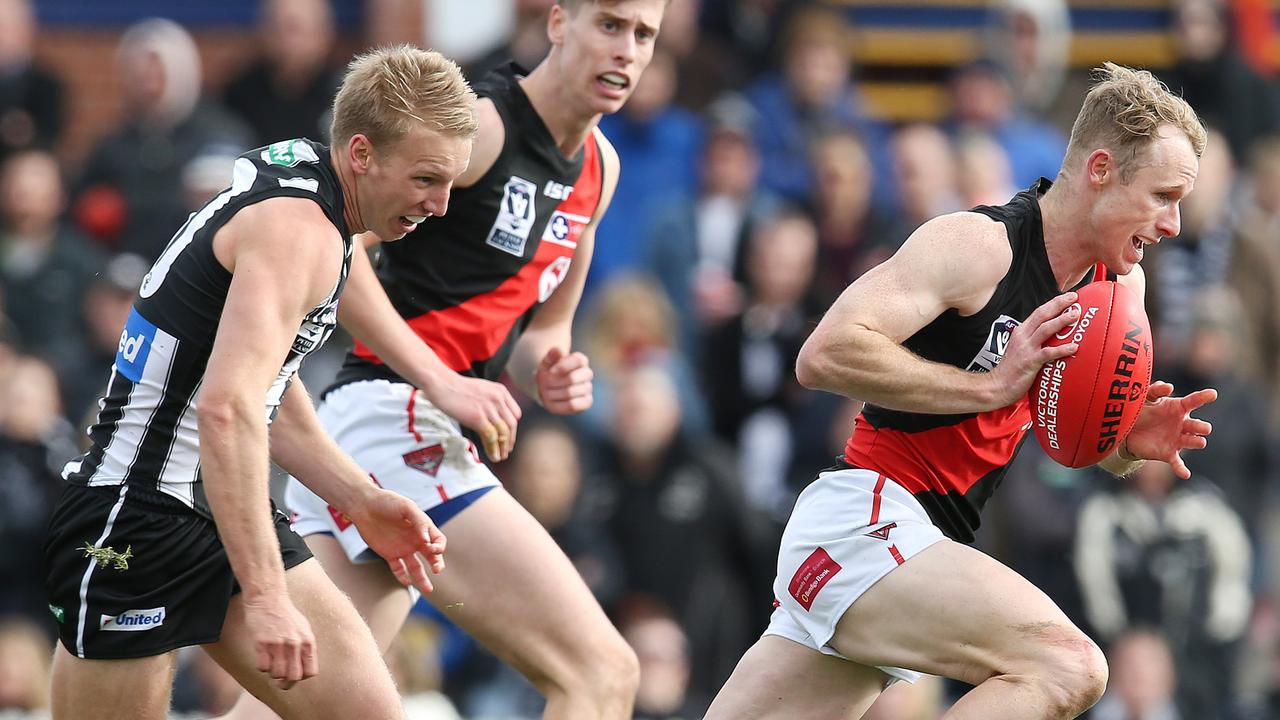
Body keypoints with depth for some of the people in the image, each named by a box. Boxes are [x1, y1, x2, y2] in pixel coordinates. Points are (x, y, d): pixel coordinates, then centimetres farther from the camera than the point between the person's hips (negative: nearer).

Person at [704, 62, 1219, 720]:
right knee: (1066, 665, -25)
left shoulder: (1121, 283, 10)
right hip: (863, 518, -9)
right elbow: (825, 355, -23)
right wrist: (993, 384, -23)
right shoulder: (978, 245, -15)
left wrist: (1131, 442, -4)